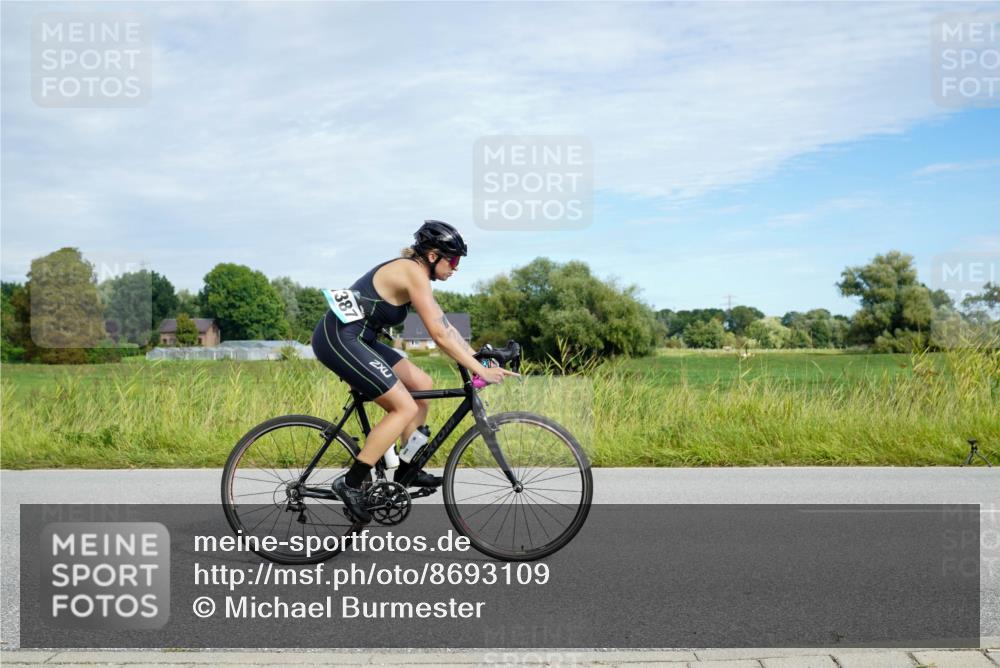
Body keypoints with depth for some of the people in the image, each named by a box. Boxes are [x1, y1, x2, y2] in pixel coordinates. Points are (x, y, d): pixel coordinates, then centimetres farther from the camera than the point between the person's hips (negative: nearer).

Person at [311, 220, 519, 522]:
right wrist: (481, 370, -16)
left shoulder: (412, 272, 15)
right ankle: (350, 482, -7)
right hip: (339, 339, -10)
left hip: (353, 339, 10)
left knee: (422, 385, 12)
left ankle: (406, 469, 19)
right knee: (405, 408, -11)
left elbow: (445, 326, 16)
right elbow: (440, 335, -20)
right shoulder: (414, 273, -15)